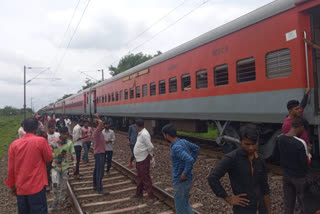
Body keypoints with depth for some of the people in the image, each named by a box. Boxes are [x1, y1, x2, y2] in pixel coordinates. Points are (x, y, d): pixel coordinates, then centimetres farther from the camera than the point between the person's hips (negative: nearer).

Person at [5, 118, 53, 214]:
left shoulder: (14, 144, 0)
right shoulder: (41, 141, -13)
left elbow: (11, 168, 4)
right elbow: (49, 158, 0)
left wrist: (12, 185, 15)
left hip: (20, 188, 5)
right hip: (36, 186, -5)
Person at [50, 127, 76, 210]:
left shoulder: (69, 143, -7)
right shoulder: (54, 143, -13)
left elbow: (73, 154, -1)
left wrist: (74, 164, -8)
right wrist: (57, 155, -21)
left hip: (65, 167, 2)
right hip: (55, 167, -2)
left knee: (64, 185, 12)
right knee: (55, 184, -16)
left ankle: (62, 200, 32)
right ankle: (55, 200, 7)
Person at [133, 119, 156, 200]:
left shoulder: (144, 134, -23)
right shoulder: (140, 133, 8)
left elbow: (150, 147, -25)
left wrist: (149, 155, -10)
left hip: (144, 160, -10)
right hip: (139, 159, 10)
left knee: (146, 178, -3)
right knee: (139, 177, 21)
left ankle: (151, 196, 5)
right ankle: (139, 193, 35)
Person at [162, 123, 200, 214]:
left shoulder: (176, 147, -25)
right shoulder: (183, 141, 2)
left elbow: (189, 160, -37)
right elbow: (196, 148, 17)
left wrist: (185, 174, -23)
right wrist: (191, 164, 14)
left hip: (181, 181, -9)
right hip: (187, 180, 9)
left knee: (180, 207, 8)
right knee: (185, 202, 24)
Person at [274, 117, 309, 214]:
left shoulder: (280, 139, -6)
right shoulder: (300, 143, -26)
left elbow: (276, 153, 10)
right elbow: (305, 163, -19)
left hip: (286, 175, 6)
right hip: (299, 177, -5)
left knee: (288, 206, 16)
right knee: (304, 205, 13)